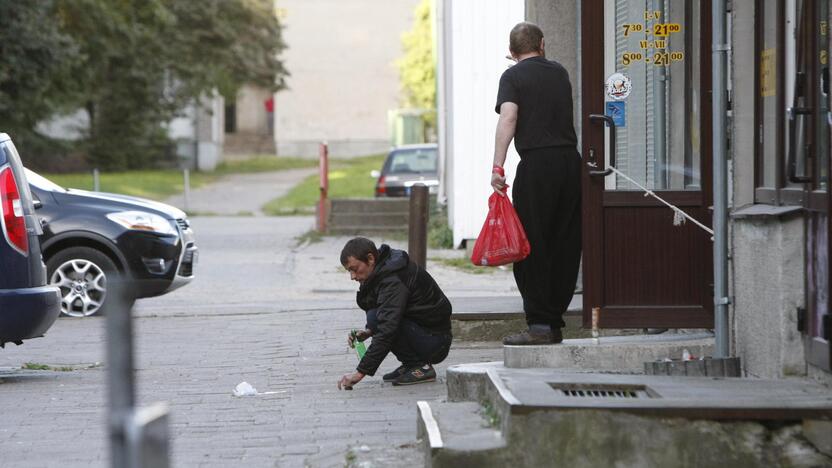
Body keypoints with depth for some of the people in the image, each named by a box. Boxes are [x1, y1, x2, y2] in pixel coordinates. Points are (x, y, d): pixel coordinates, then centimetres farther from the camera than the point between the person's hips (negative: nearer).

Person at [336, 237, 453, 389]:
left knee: (375, 317, -22)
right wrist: (368, 331, 0)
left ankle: (420, 366, -11)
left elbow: (387, 330, -31)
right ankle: (411, 363, 9)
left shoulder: (393, 280, -23)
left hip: (435, 343, -10)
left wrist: (360, 372, -32)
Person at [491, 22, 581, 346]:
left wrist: (497, 167, -17)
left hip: (537, 164, -5)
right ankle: (555, 323, 12)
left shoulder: (513, 76, 1)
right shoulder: (560, 73, 17)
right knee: (565, 247, 9)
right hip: (571, 160, 5)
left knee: (532, 247, -2)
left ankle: (540, 325, -5)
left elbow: (508, 118, -13)